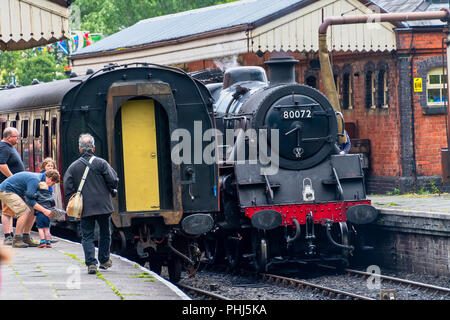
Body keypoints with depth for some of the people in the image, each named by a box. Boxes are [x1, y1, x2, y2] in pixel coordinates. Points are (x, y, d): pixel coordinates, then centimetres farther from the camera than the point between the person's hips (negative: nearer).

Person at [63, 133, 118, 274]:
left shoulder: (73, 167, 0)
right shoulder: (101, 163, -5)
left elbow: (67, 188, -1)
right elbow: (113, 182, -7)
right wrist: (108, 190, 15)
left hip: (85, 208, 0)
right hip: (103, 205, 0)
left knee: (87, 236, 3)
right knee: (104, 233, 17)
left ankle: (91, 263, -9)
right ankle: (104, 260, 24)